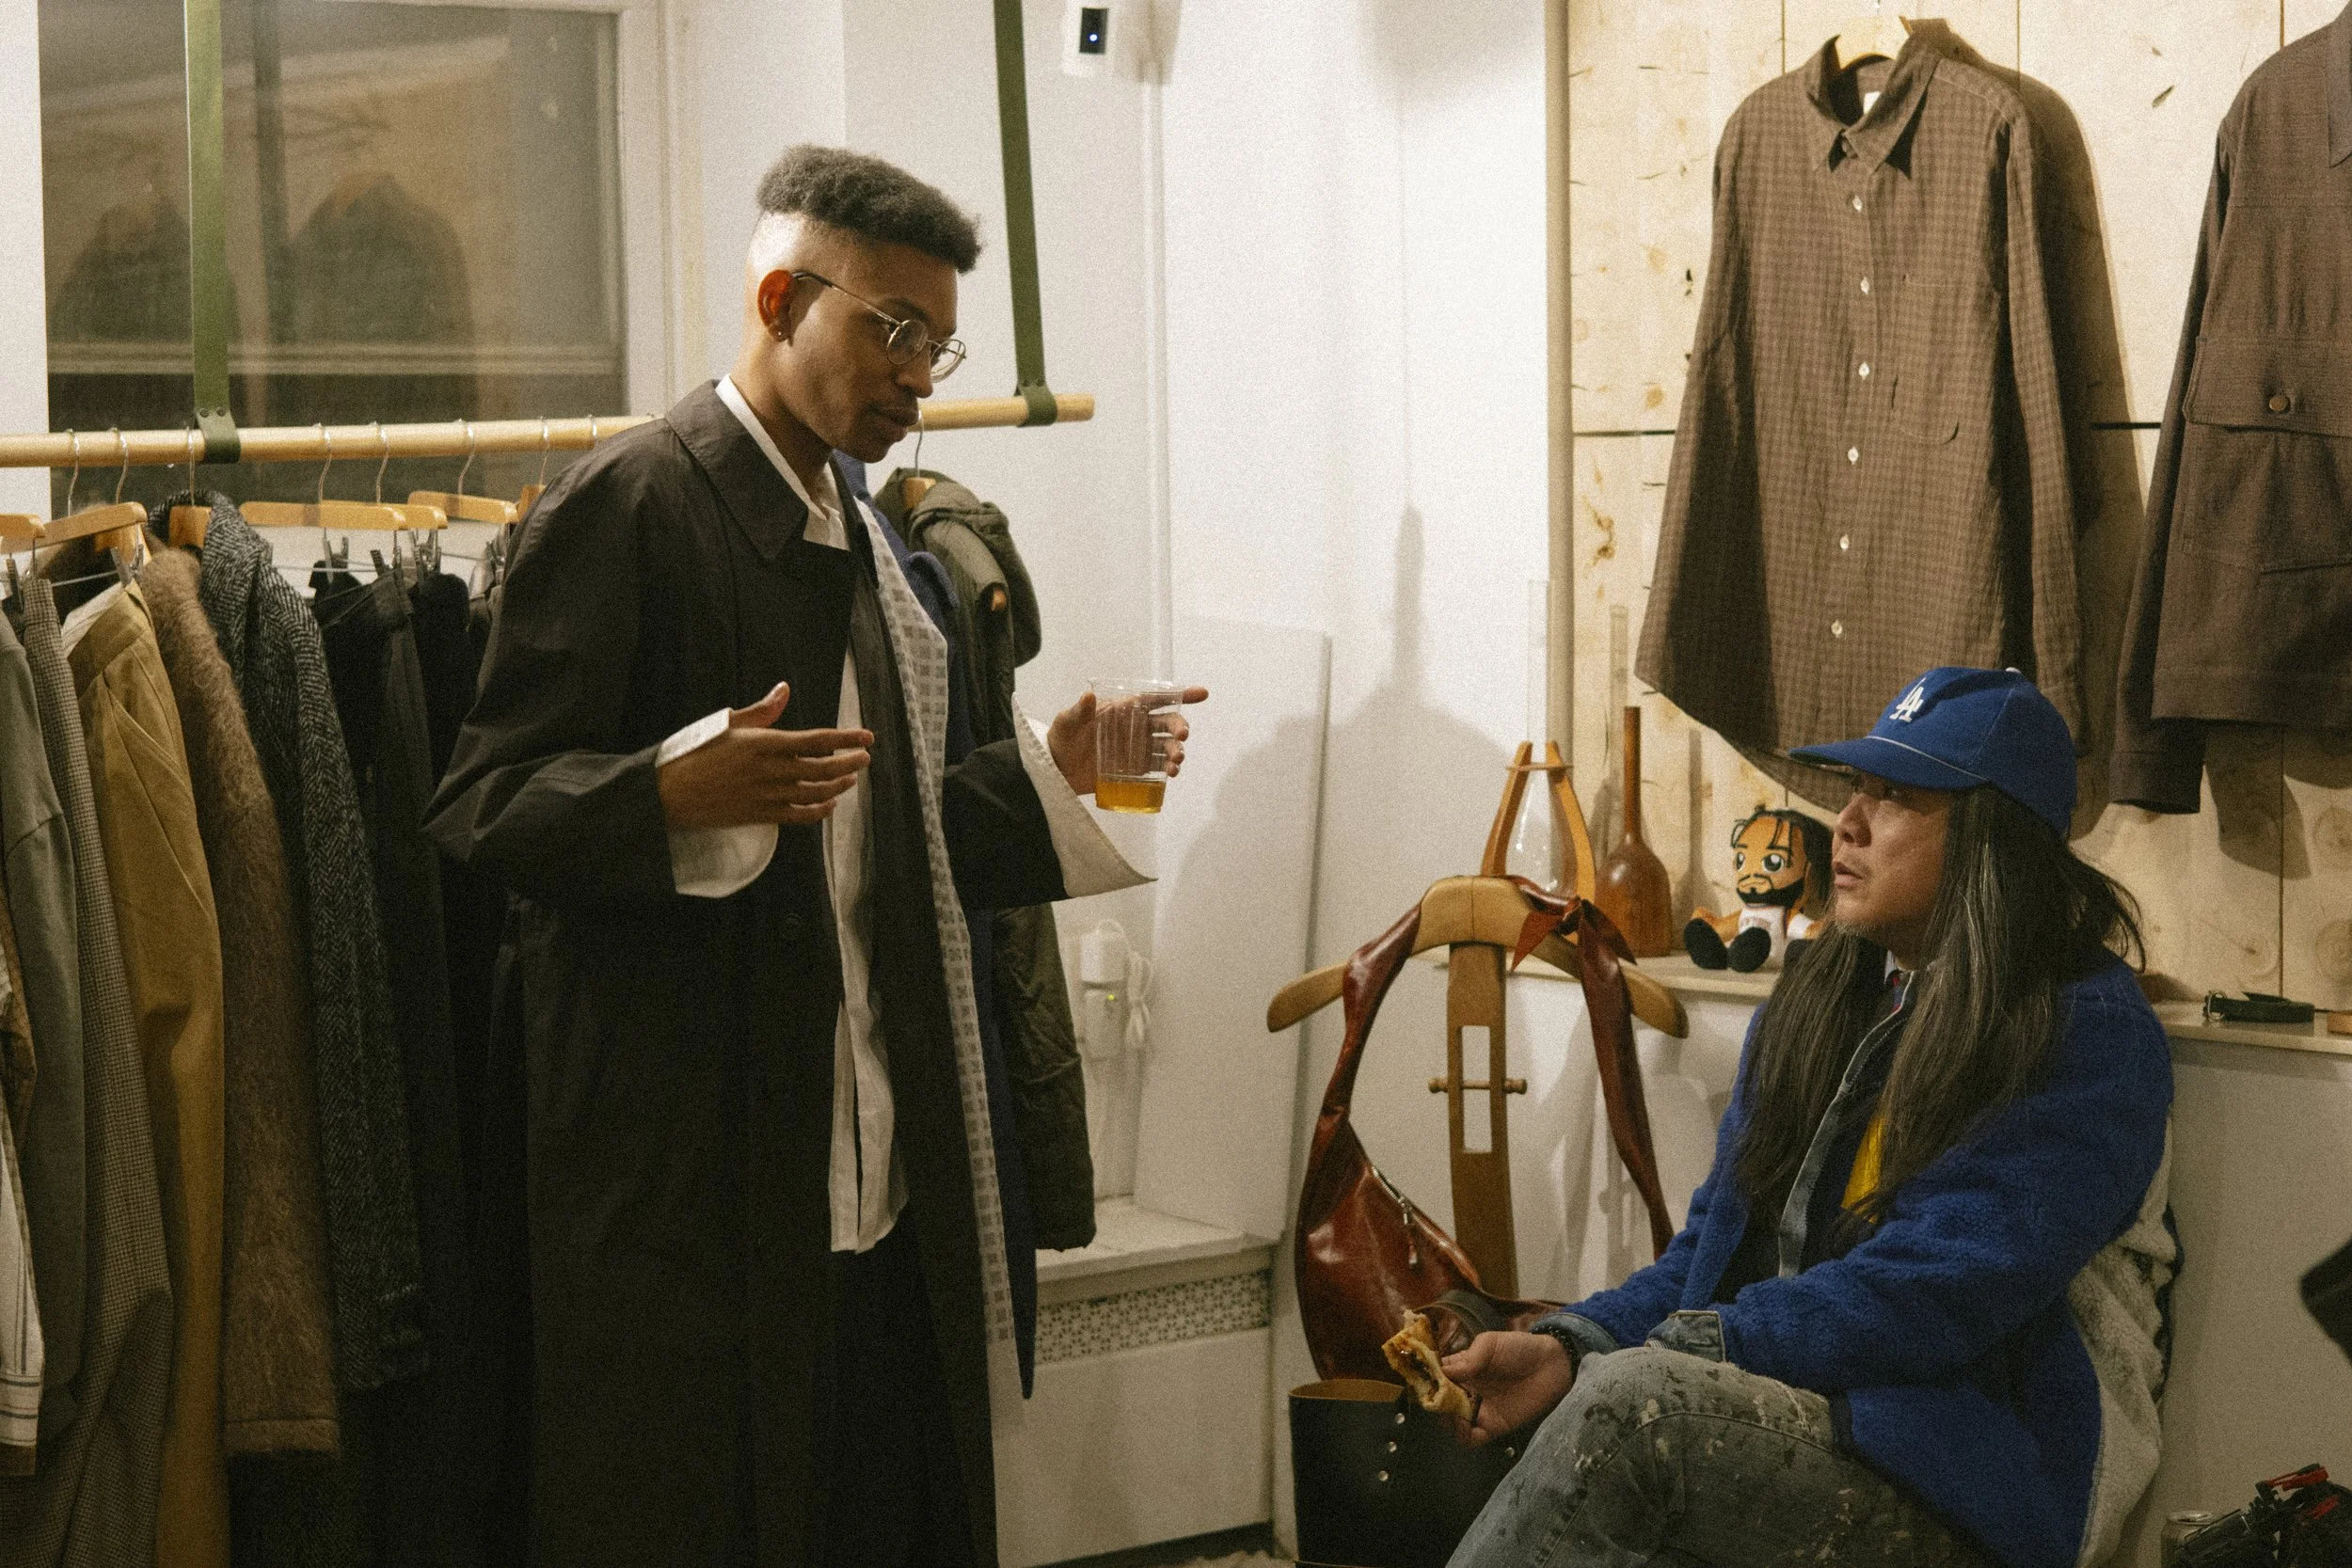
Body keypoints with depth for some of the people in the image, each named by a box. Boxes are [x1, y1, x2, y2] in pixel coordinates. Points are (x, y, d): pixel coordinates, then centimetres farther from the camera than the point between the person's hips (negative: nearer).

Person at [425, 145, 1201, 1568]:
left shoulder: (858, 532, 19)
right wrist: (679, 793, -29)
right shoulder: (631, 503, -7)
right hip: (686, 1166, -7)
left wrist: (1048, 773, 10)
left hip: (871, 1165, 8)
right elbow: (486, 806, -12)